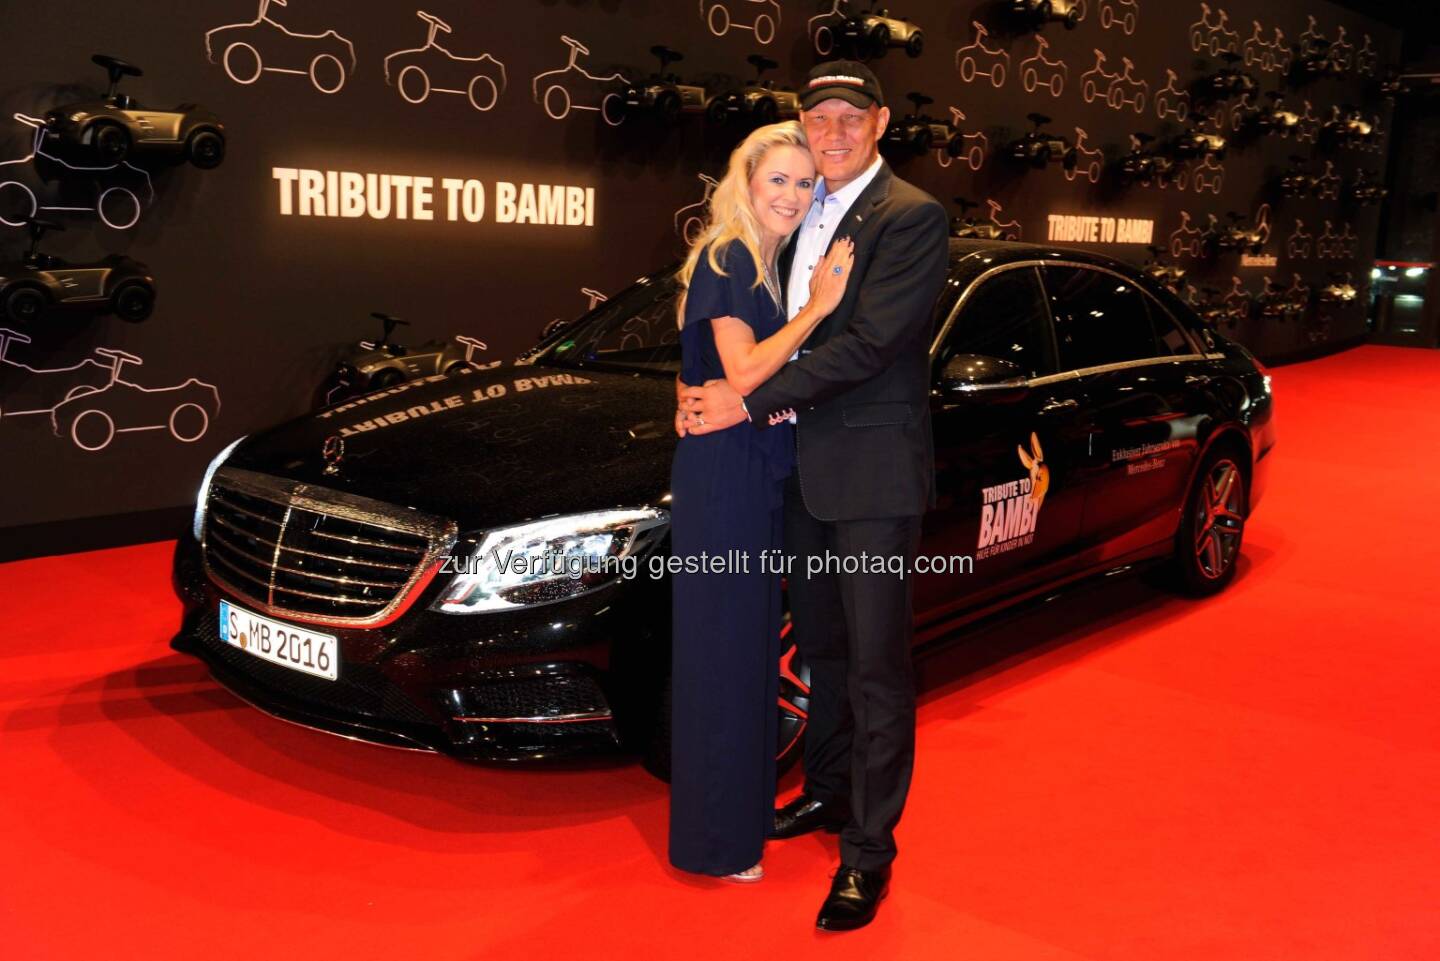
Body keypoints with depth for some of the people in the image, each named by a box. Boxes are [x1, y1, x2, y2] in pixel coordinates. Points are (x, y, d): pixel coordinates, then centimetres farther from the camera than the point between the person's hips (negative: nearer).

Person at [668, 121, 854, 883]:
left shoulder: (767, 266, 15)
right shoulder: (727, 259, -12)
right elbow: (743, 372, -22)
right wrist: (817, 306, -16)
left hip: (758, 475, 10)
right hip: (723, 472, -10)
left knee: (748, 643, 18)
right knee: (722, 650, -2)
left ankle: (744, 804, 35)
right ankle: (717, 840, 10)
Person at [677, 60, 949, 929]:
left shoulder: (912, 218, -11)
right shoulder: (801, 214, 13)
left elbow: (868, 343, -20)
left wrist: (750, 402, -19)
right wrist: (709, 388, -3)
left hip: (873, 473, -7)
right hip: (804, 466, 8)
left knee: (877, 666, 1)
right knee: (823, 648, 20)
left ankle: (869, 851, 11)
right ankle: (828, 793, 37)